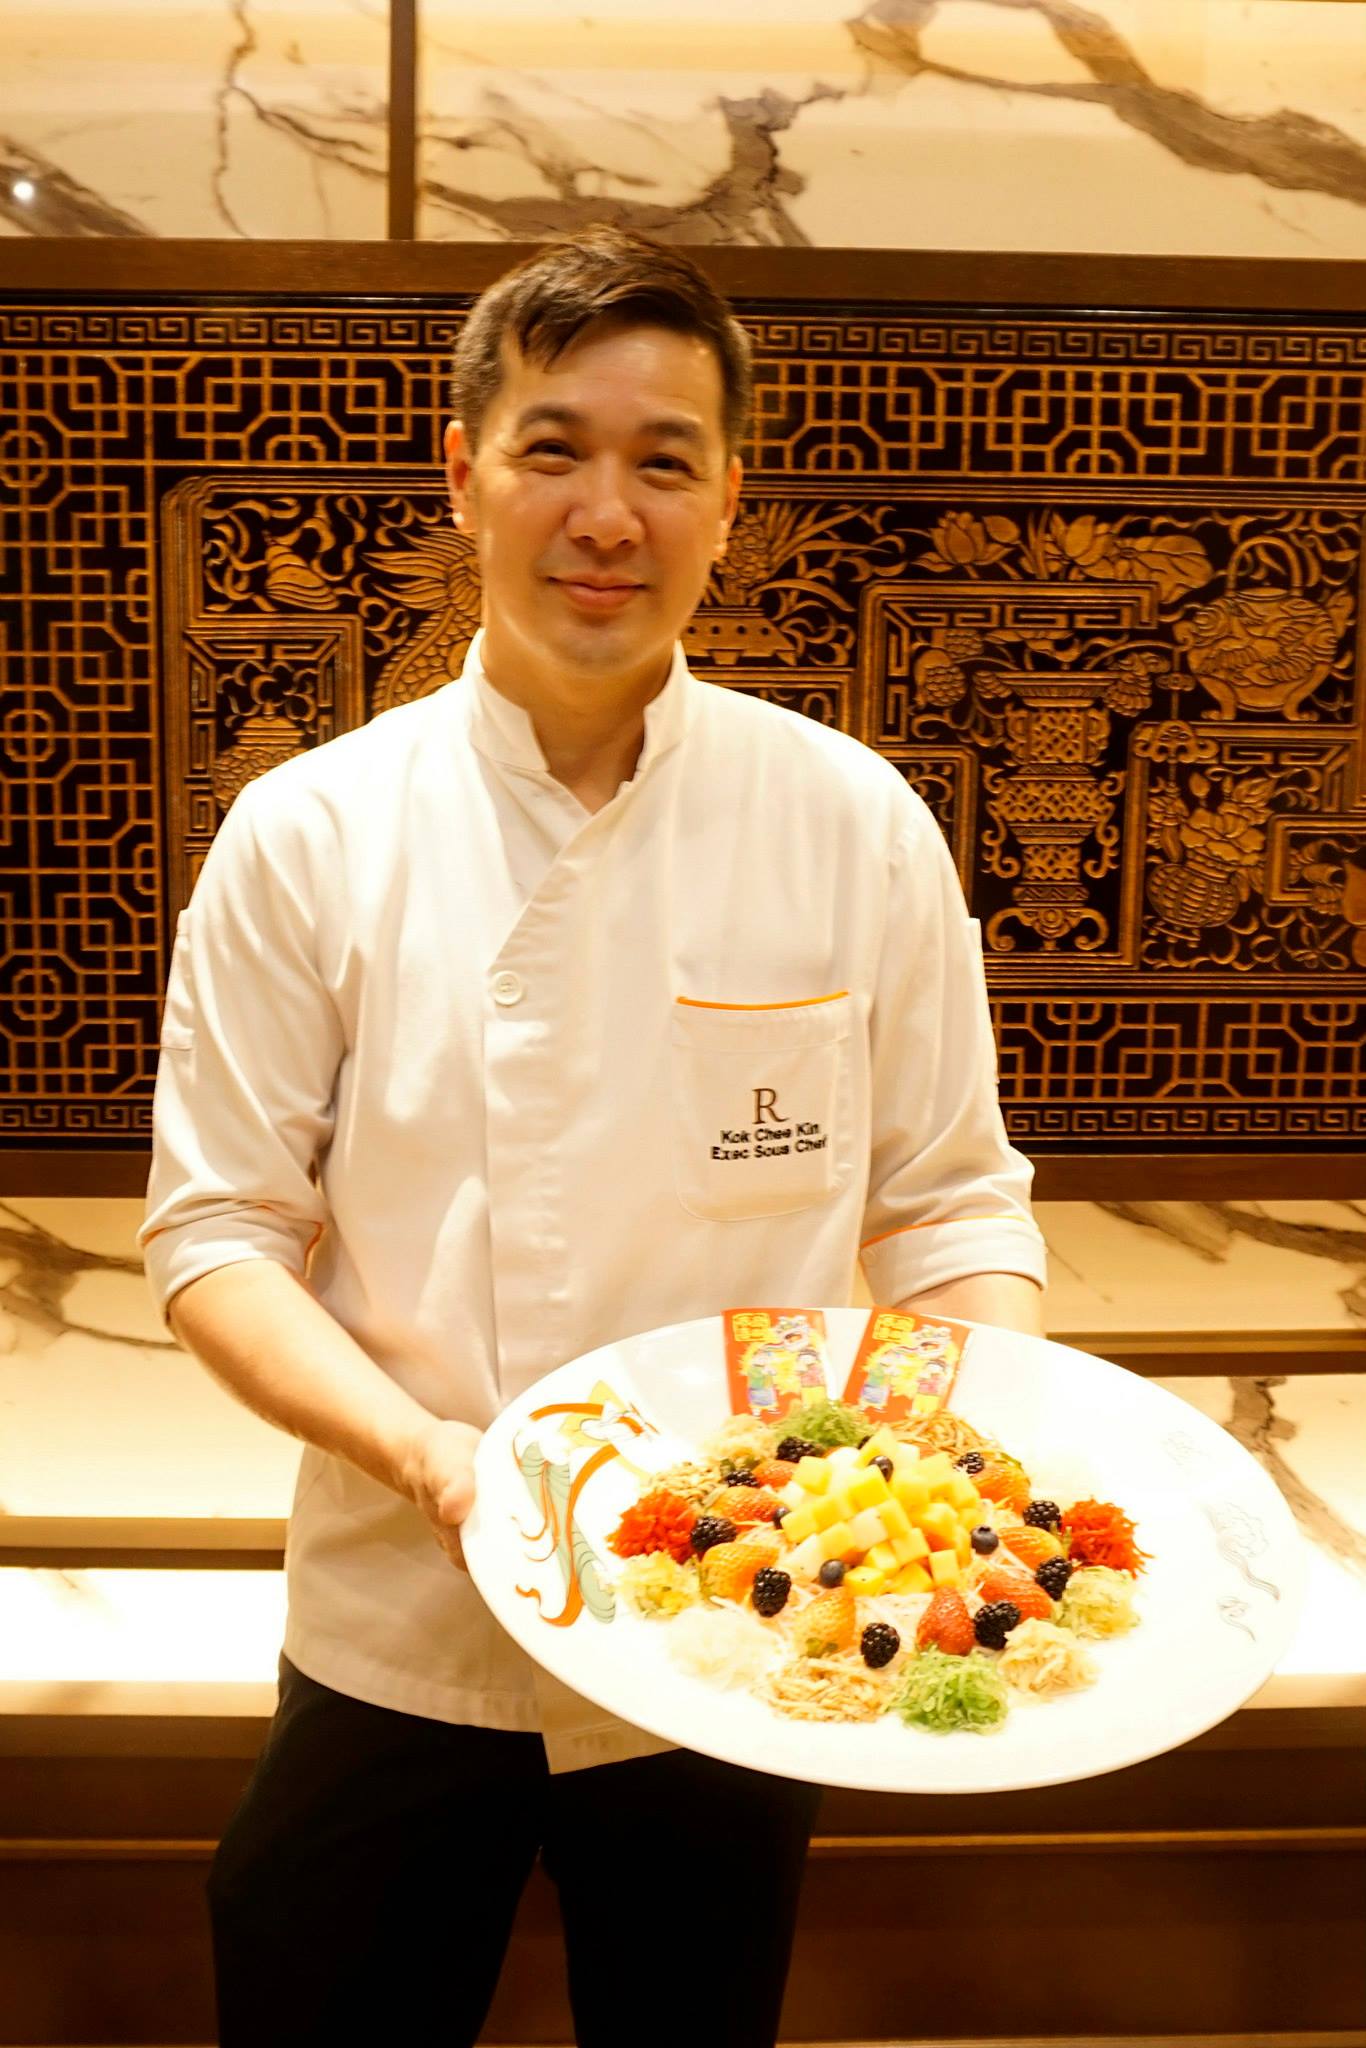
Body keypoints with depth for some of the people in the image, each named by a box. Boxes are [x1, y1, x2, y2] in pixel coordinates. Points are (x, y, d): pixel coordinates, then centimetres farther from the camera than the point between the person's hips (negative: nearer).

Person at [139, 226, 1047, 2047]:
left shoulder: (857, 826, -7)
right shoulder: (312, 836, -8)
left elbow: (951, 1208, 0)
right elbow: (220, 1232, -6)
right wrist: (427, 1452, -21)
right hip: (397, 1645, 0)